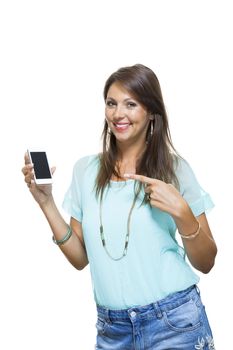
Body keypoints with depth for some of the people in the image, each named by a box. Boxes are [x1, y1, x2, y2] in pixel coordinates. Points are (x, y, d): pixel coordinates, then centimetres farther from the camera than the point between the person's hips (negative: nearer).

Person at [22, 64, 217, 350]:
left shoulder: (174, 168, -4)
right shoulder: (85, 169, 3)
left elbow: (205, 263, -2)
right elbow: (79, 258, 5)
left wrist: (181, 211, -18)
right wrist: (46, 202, -4)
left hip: (173, 323, -2)